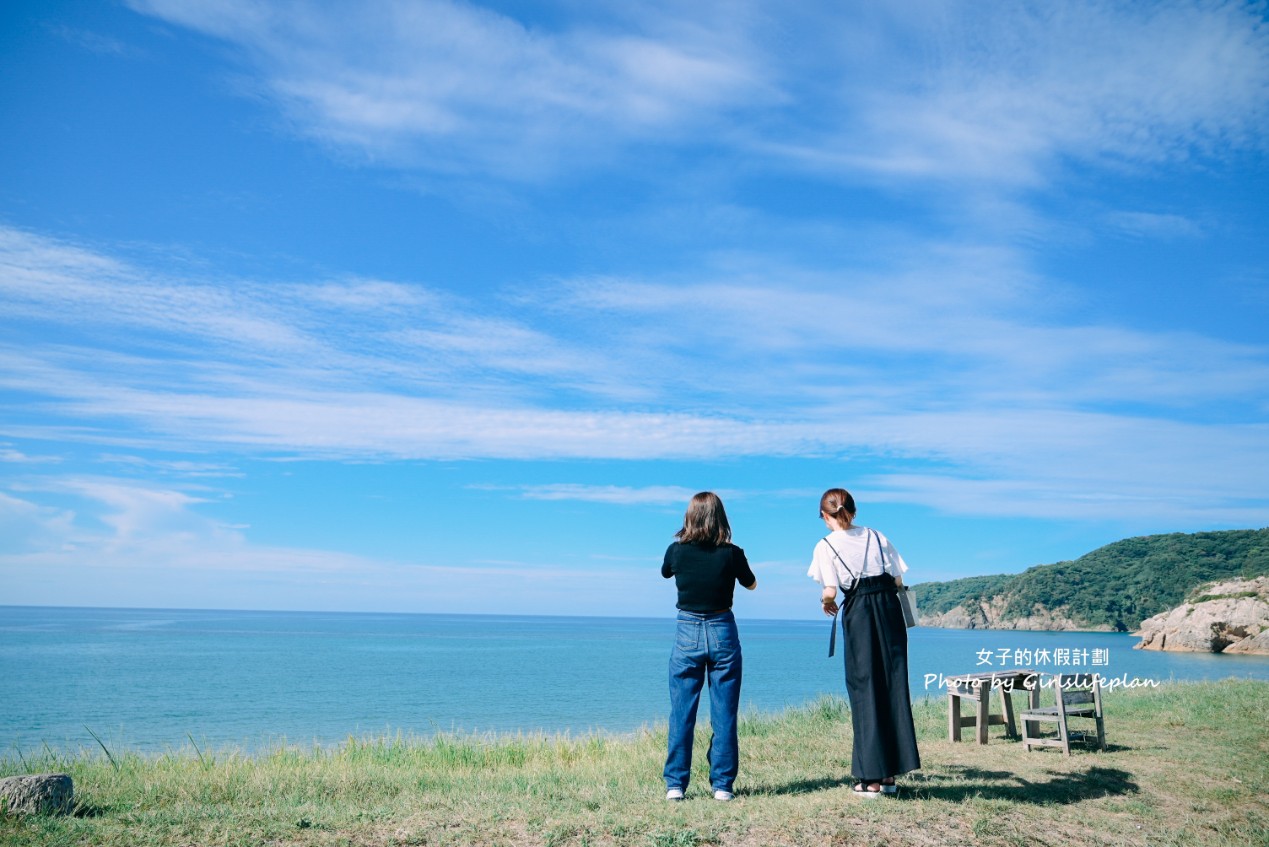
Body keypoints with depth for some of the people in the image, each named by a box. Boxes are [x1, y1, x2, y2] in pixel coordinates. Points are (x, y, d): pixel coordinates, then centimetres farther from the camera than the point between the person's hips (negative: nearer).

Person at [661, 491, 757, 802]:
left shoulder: (677, 551, -7)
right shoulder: (731, 553, -9)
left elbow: (665, 573, 16)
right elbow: (751, 584, 10)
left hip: (687, 633, 1)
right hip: (723, 633, 0)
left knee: (681, 714, 7)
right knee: (724, 715, 7)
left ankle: (675, 785, 9)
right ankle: (722, 785, 11)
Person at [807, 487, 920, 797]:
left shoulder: (826, 545, -2)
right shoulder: (876, 536, 10)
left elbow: (830, 591, -11)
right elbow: (898, 581, 8)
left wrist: (826, 603, 10)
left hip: (858, 614, -4)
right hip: (890, 610, 4)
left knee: (865, 690, 3)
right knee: (894, 687, 9)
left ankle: (872, 779, 7)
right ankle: (889, 774, 17)